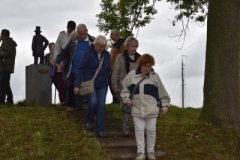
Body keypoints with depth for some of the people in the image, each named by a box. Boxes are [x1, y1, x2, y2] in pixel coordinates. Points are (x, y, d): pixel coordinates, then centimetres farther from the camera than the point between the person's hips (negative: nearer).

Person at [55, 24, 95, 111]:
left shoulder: (92, 41, -4)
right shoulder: (73, 41, 5)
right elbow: (65, 52, 10)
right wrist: (58, 60, -1)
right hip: (73, 70, 3)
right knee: (71, 87, 6)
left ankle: (79, 106, 15)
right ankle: (71, 105, 23)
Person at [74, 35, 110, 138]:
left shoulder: (106, 55, 4)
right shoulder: (88, 54, -8)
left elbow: (108, 69, 12)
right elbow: (80, 68, -10)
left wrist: (108, 82, 9)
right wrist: (77, 85, -17)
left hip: (103, 84, 4)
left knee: (101, 105, -1)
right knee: (93, 102, -20)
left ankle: (100, 131, 4)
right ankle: (89, 121, 11)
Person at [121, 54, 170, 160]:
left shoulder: (154, 76, -2)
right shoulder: (132, 75, -1)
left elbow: (162, 93, 4)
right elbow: (125, 88, 12)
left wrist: (165, 106, 5)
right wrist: (126, 98, -1)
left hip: (151, 109, -1)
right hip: (137, 109, 1)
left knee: (151, 130, 6)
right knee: (139, 130, 4)